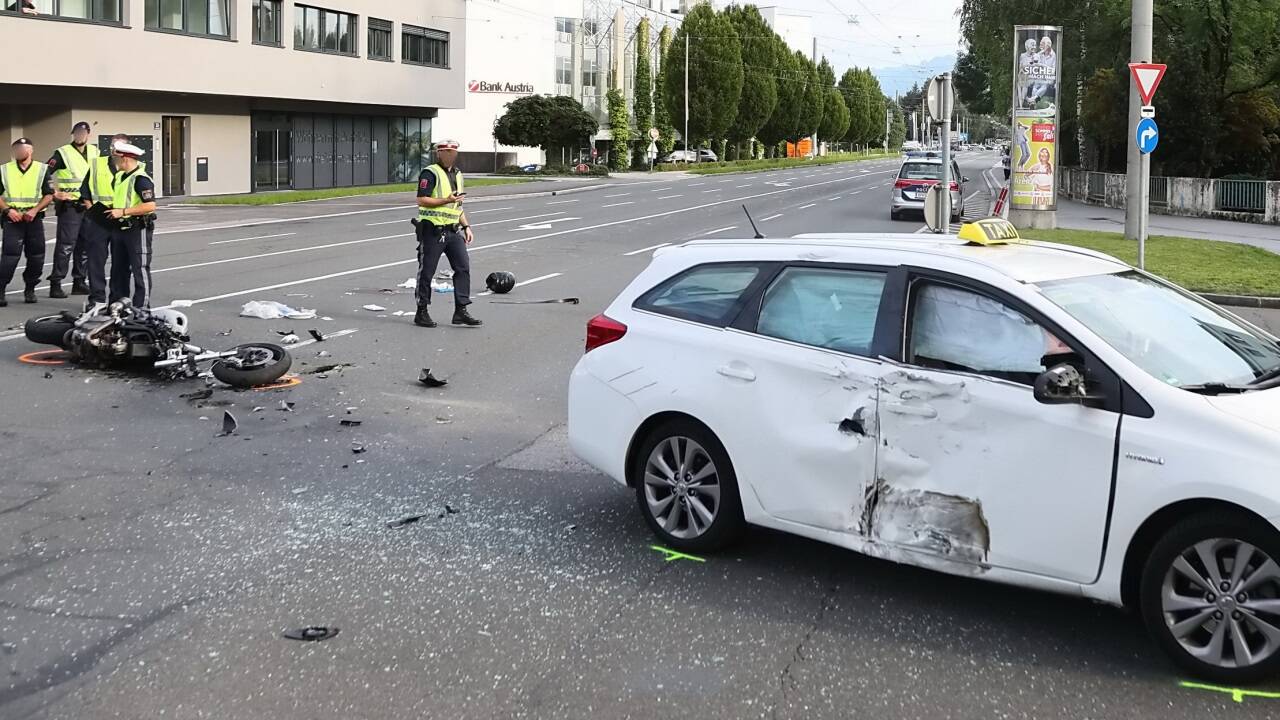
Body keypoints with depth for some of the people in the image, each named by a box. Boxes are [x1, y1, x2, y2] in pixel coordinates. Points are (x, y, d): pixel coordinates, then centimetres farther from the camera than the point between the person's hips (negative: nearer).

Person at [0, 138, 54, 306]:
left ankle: (30, 290, 16)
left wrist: (34, 210, -11)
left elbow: (49, 195, 3)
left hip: (34, 219, 1)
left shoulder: (42, 169, 7)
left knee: (36, 256, 1)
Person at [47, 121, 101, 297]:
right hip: (69, 206, -6)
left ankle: (79, 282, 19)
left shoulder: (94, 152, 11)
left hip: (89, 205, 6)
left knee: (84, 245, 10)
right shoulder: (63, 153, -6)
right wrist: (54, 193, -17)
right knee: (66, 245, -10)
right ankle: (55, 284, -6)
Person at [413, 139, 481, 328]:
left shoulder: (457, 174, 18)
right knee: (427, 271, 1)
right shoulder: (430, 173, -7)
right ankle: (422, 313, 10)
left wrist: (466, 226, 15)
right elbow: (421, 200, -15)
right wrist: (446, 200, -22)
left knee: (463, 268, -2)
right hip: (432, 229, -7)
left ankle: (461, 312, 1)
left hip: (453, 231, 7)